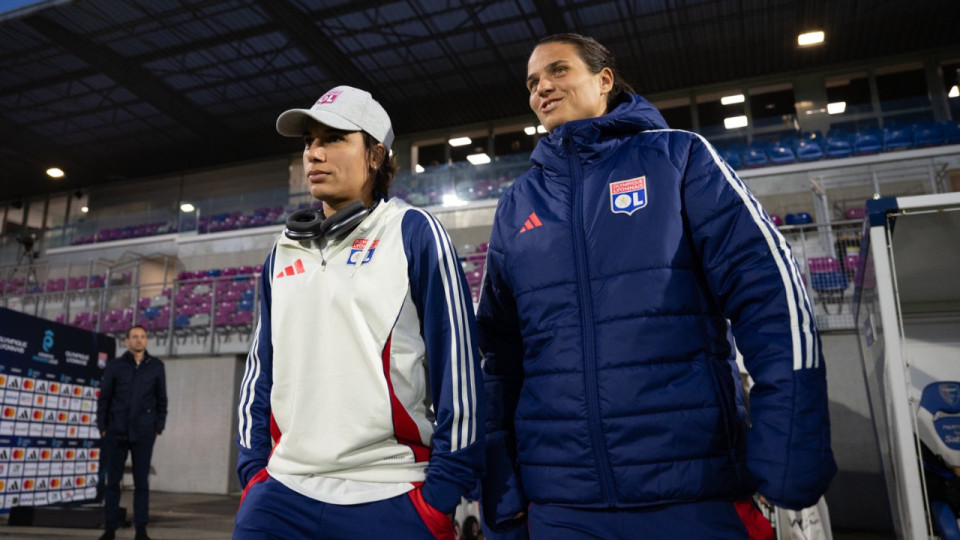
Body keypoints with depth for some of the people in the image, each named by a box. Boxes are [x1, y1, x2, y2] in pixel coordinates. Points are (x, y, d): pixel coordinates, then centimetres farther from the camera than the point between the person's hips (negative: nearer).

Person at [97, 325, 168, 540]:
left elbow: (161, 399, 6)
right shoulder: (114, 366, 0)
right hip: (116, 433, 0)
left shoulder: (156, 366, 2)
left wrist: (159, 428, 2)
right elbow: (104, 398, 3)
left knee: (141, 481, 3)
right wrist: (102, 428, -1)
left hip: (143, 434, 0)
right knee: (113, 481, 5)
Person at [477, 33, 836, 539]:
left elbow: (774, 295, -5)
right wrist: (498, 488, 6)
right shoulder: (516, 205, 10)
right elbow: (498, 349, 11)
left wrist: (791, 459, -13)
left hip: (693, 491, -2)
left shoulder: (678, 158, 2)